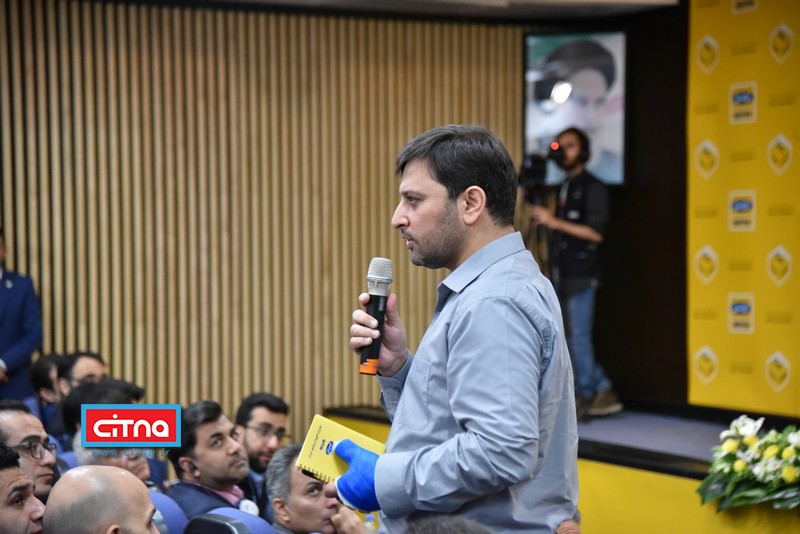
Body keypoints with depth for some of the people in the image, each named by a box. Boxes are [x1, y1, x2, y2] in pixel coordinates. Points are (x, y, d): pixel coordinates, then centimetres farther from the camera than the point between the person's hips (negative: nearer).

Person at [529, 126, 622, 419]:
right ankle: (603, 392, 15)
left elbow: (595, 232, -16)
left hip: (582, 274, -8)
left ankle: (586, 396, 4)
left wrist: (554, 221, -18)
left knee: (578, 337, -6)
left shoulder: (592, 188, -7)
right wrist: (542, 217, 6)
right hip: (564, 273, 8)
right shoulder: (564, 188, 17)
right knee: (570, 337, 8)